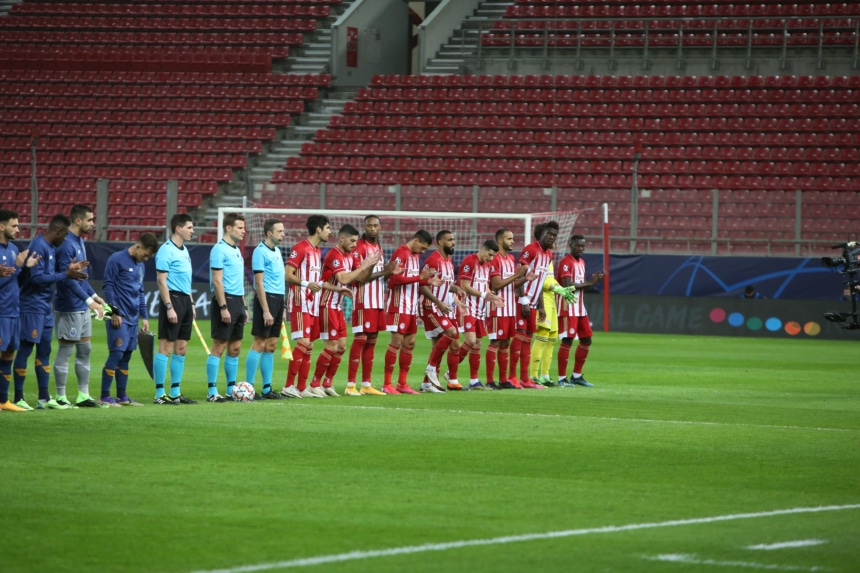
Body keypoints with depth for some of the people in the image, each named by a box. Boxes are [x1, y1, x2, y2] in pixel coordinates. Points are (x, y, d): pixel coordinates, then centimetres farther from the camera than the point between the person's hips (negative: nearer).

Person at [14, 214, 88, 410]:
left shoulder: (51, 247, 13)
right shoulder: (38, 247, -17)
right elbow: (37, 278, -22)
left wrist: (69, 269, 7)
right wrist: (66, 275, -19)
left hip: (45, 308, 10)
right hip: (33, 307, -10)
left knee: (44, 351, 11)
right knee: (25, 350, -4)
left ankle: (44, 398, 15)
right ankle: (18, 398, -1)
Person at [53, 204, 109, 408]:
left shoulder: (80, 242, 12)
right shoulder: (67, 244, -18)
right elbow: (68, 278, -23)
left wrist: (94, 295, 18)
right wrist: (89, 300, -24)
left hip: (83, 308, 10)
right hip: (69, 308, -10)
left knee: (85, 350, 11)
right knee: (65, 352, -3)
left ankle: (83, 395, 15)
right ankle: (61, 397, 2)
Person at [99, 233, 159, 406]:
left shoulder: (140, 265, 18)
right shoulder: (117, 259, -7)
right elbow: (107, 286, -10)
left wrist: (144, 316, 18)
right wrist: (114, 312, -14)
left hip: (133, 319, 8)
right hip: (119, 317, -8)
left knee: (126, 356, 9)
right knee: (116, 353, -11)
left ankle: (122, 396, 13)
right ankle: (104, 397, -8)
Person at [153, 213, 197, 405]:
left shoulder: (184, 251, 16)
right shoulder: (166, 250, -11)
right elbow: (161, 281, -16)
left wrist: (191, 304, 20)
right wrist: (169, 307, -20)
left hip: (185, 300, 9)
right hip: (173, 299, -9)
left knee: (181, 349, 11)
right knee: (166, 348, -7)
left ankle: (175, 392, 16)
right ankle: (160, 394, -6)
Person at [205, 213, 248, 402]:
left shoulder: (237, 250, 16)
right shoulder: (219, 250, -11)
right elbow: (217, 281, -16)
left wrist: (243, 307, 19)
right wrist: (223, 307, -21)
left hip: (238, 301, 9)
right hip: (225, 301, -9)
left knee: (235, 348, 10)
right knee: (219, 347, -7)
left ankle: (232, 389, 16)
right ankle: (212, 392, -6)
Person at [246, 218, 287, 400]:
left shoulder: (276, 251, 15)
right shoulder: (260, 252, -11)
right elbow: (259, 283, -15)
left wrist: (283, 307, 18)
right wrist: (266, 310, -19)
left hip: (278, 300, 9)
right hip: (266, 299, -9)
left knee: (271, 346, 9)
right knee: (259, 344, -8)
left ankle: (267, 389, 12)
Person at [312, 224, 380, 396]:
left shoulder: (349, 256, 12)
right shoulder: (334, 255, -16)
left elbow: (360, 278, 12)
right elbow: (343, 279, -28)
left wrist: (370, 265, -4)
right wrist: (363, 266, -22)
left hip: (338, 307, 9)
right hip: (327, 306, -9)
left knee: (341, 346, 8)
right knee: (332, 346, -9)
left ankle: (327, 383, 15)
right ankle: (315, 383, -1)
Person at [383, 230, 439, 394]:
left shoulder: (416, 256, 16)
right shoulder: (401, 254, -12)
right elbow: (397, 279, -21)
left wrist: (428, 281, 3)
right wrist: (420, 277, -21)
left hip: (412, 306, 9)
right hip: (399, 305, -9)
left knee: (410, 342, 9)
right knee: (397, 341, -8)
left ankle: (402, 383, 15)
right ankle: (387, 384, -4)